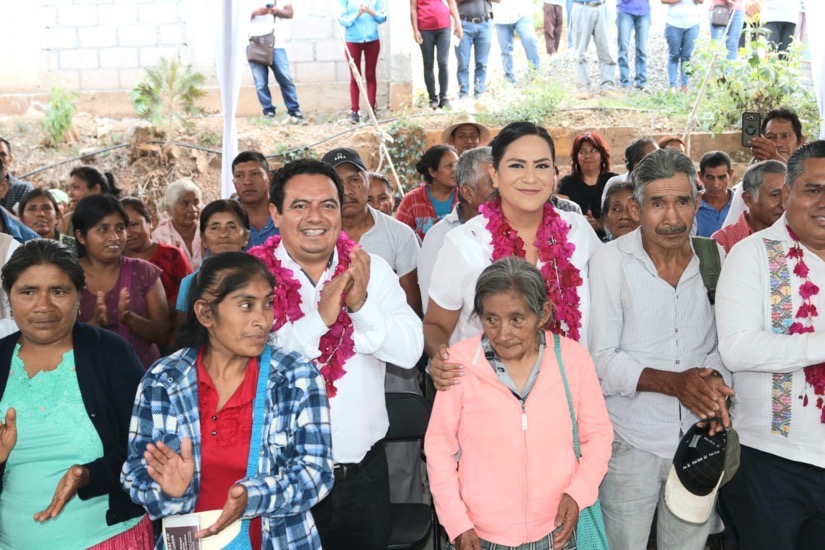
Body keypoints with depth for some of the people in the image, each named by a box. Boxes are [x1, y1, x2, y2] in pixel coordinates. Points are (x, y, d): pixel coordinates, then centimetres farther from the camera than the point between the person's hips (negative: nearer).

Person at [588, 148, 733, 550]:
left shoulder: (714, 258, 1)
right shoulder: (610, 261, -10)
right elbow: (601, 359, -13)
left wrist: (716, 380, -14)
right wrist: (672, 382, -25)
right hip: (631, 441, -3)